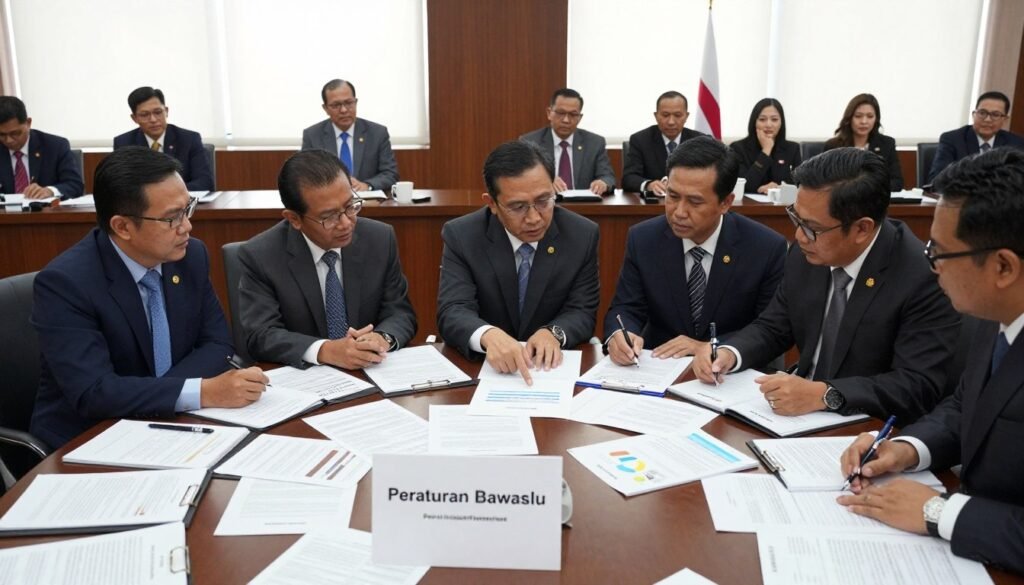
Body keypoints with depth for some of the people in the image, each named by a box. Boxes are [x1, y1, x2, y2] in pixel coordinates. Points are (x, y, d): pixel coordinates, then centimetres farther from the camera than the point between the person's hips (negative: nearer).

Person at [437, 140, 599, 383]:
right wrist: (488, 335, -38)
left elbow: (582, 311, -2)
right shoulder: (461, 236, -8)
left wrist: (553, 333, -24)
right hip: (483, 367, -1)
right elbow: (453, 312, -16)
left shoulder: (582, 235, -4)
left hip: (554, 368, 1)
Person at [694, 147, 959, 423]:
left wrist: (825, 395, -31)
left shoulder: (924, 277, -19)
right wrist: (730, 352, -11)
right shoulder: (807, 254, -2)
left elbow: (921, 387, -21)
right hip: (801, 417, 4)